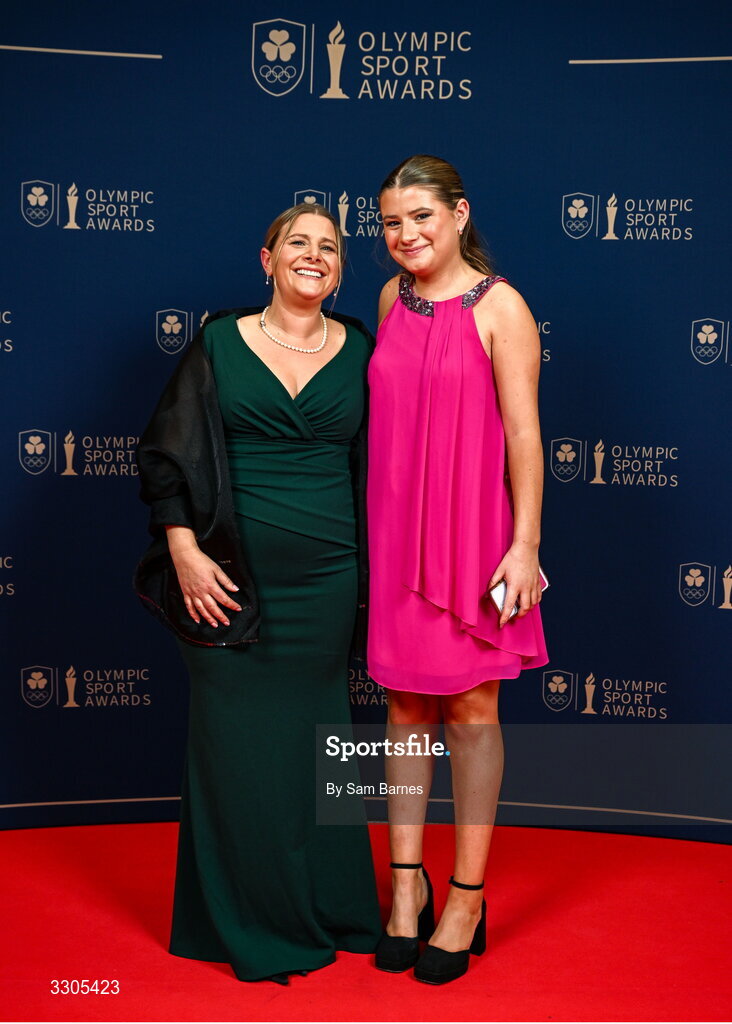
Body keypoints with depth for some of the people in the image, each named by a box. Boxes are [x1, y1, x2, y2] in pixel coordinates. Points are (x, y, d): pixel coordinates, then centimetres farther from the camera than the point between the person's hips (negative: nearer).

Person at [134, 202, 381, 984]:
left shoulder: (359, 352, 7)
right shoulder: (220, 344, 2)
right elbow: (170, 456, -1)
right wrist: (184, 551, -11)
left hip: (324, 577, 2)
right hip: (232, 574, -1)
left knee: (313, 738, 12)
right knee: (235, 741, 4)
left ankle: (323, 910, 29)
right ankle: (244, 922, 22)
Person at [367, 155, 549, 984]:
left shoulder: (498, 307, -8)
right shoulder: (391, 299, 9)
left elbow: (524, 435, -9)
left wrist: (523, 546, -13)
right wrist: (371, 530, 14)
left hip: (471, 530, -5)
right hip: (395, 529, 5)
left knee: (470, 709, 5)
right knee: (406, 703, 11)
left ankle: (467, 895, 18)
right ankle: (407, 880, 24)